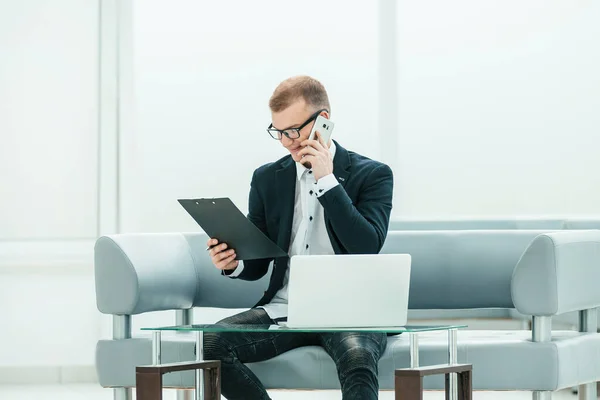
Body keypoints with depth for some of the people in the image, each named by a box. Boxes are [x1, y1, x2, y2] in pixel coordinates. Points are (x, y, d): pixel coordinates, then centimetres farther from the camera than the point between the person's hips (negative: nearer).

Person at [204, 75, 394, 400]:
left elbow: (368, 247, -12)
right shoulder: (267, 178, 14)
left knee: (357, 357, -39)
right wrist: (233, 263, -8)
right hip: (284, 310, 4)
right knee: (209, 343, -23)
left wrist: (327, 180, -11)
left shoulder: (372, 175, 4)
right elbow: (257, 265, 17)